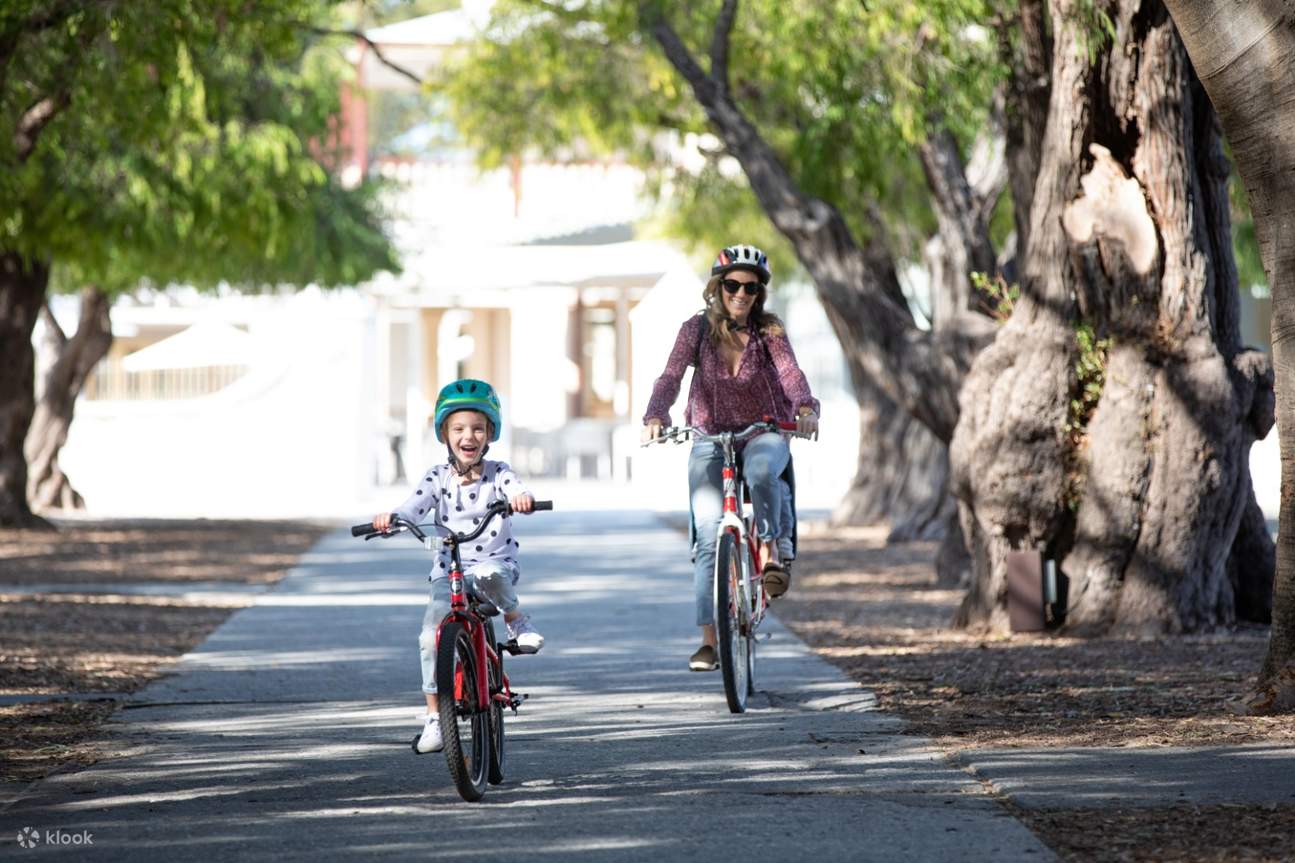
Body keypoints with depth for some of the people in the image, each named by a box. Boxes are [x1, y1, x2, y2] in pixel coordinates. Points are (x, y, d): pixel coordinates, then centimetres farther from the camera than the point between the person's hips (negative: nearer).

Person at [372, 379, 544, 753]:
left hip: (495, 562, -2)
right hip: (448, 569, 2)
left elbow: (516, 490, -21)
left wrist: (521, 498, -46)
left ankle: (516, 619, -8)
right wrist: (391, 517, -36)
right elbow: (415, 506, -13)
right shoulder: (438, 478, 1)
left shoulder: (497, 473, -1)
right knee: (431, 637, -16)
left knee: (488, 575, -40)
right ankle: (434, 716, -4)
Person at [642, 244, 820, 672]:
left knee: (761, 472, -38)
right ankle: (709, 640, -11)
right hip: (710, 438, 1)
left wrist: (805, 408, -40)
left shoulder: (769, 331, -3)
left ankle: (770, 551, -15)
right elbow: (671, 376, -14)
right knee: (708, 536, -11)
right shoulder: (697, 329, -2)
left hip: (763, 432, -1)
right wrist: (655, 417, -34)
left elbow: (790, 372, -18)